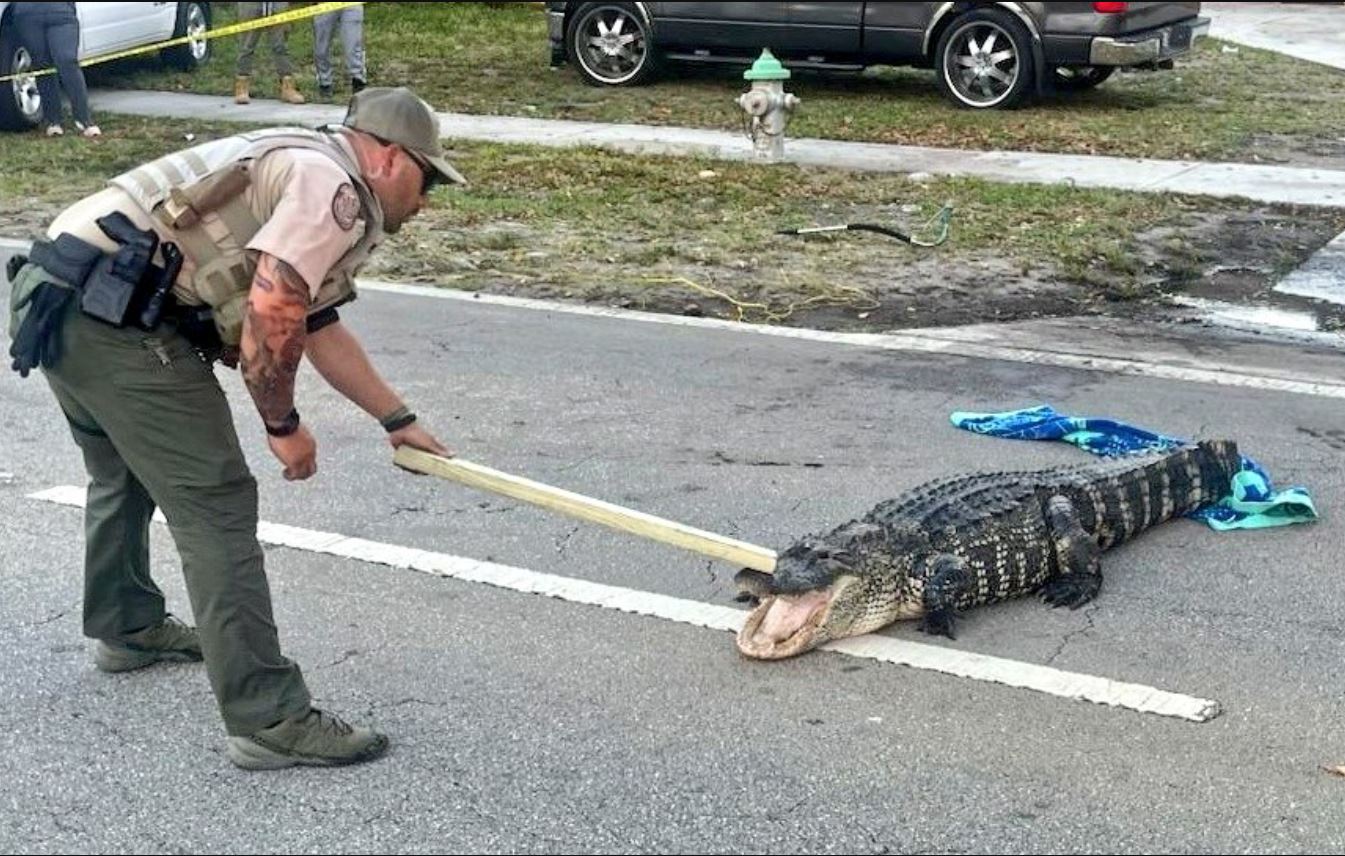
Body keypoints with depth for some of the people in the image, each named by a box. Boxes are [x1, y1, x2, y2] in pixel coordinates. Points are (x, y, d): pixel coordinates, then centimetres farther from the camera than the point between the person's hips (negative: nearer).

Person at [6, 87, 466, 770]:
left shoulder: (301, 170, 26)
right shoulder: (333, 185, -6)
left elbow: (318, 328, 34)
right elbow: (272, 313, -18)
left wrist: (399, 420, 39)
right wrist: (284, 424, -2)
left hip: (55, 296, 11)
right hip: (114, 313, -11)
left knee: (124, 474, 31)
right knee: (215, 506, -7)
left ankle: (126, 628, 52)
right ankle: (268, 720, -4)